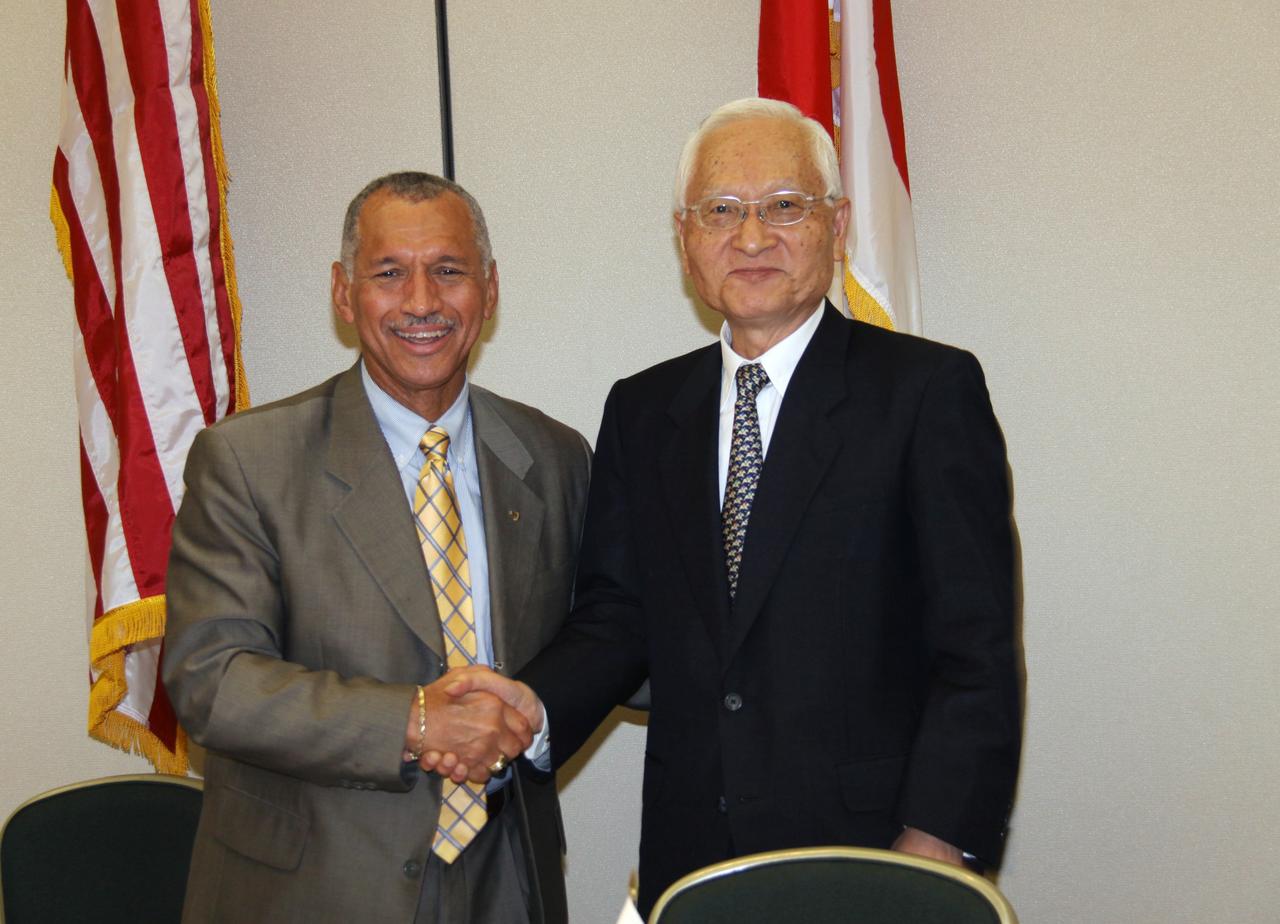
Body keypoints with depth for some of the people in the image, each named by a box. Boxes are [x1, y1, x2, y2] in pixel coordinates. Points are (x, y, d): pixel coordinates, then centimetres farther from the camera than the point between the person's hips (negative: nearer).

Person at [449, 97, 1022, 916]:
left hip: (870, 852, -3)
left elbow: (977, 649, -10)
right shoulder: (641, 412, 9)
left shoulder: (931, 389, -6)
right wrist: (537, 707, -13)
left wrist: (933, 849, -16)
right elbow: (616, 613, 6)